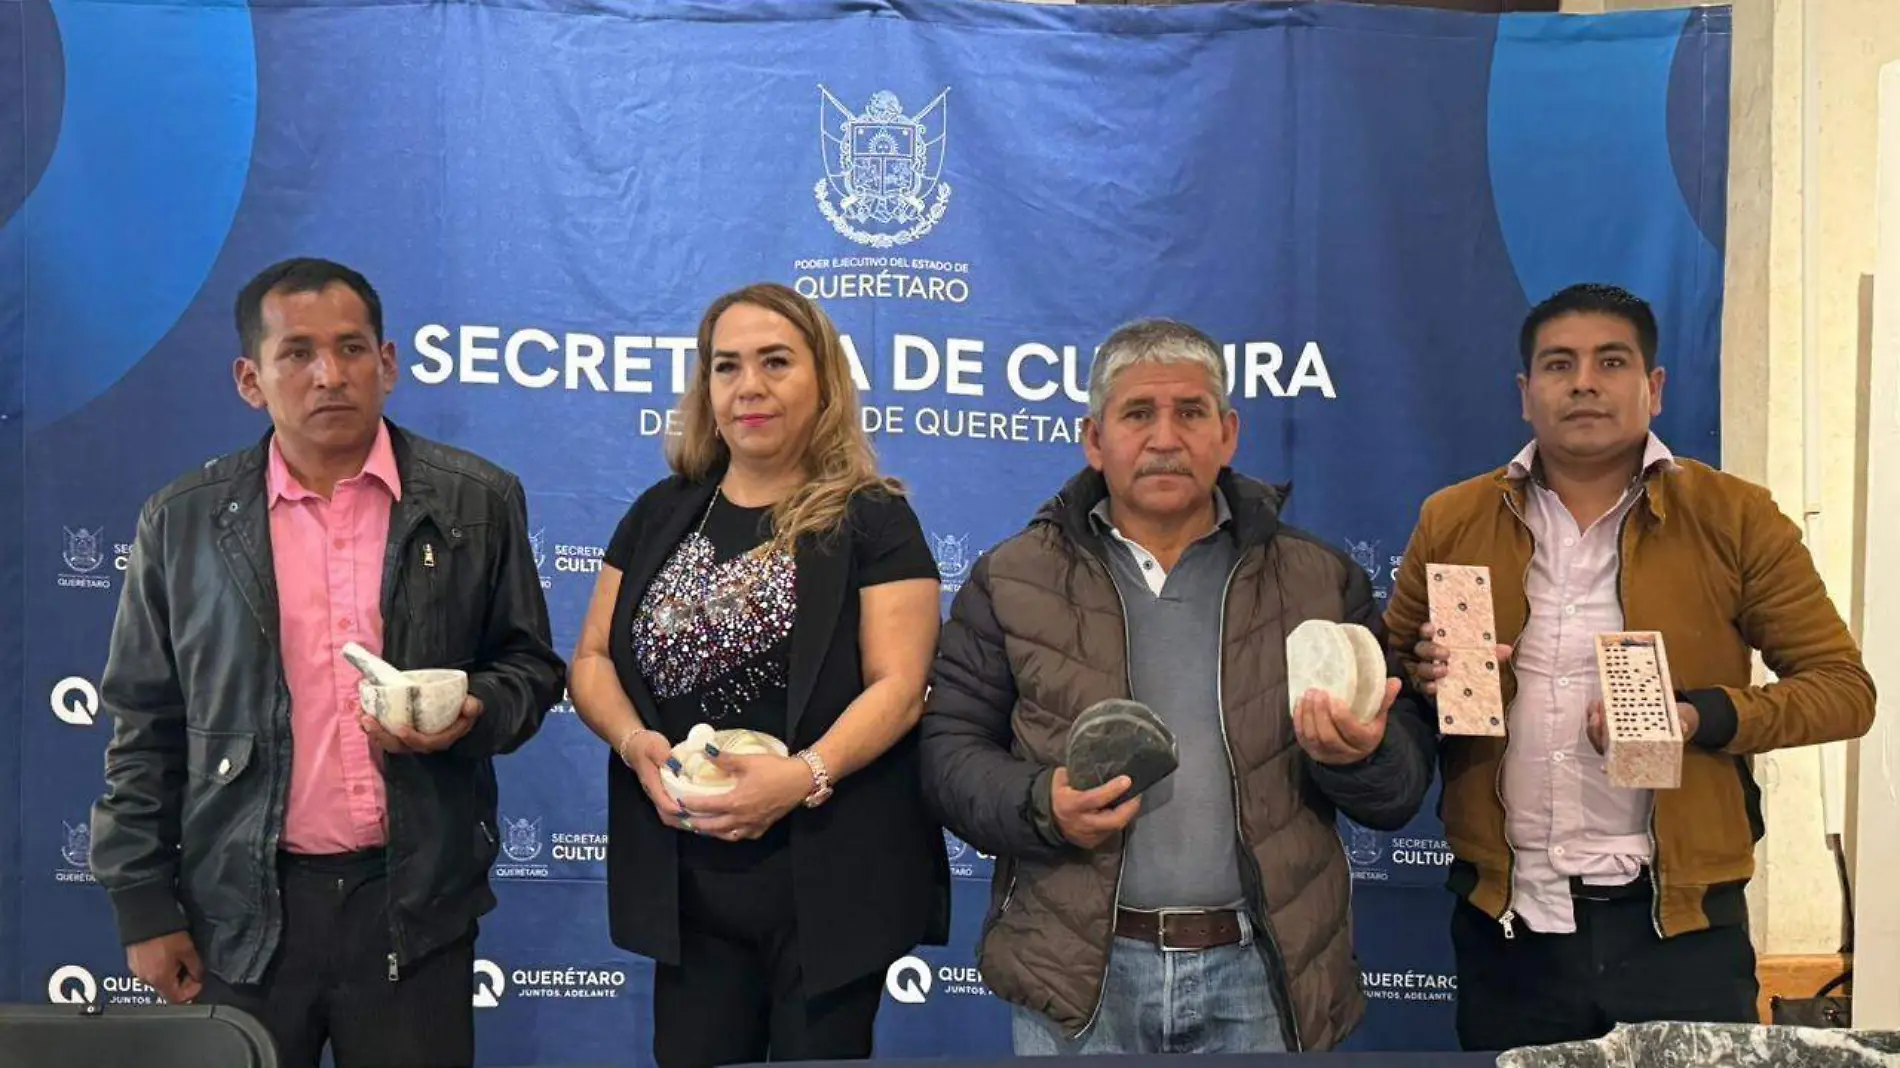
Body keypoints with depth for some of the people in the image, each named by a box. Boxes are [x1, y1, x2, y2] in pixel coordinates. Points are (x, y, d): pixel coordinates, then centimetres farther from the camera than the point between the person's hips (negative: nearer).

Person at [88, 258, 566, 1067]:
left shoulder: (477, 503, 1)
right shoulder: (184, 521, 2)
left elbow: (529, 666, 9)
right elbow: (145, 727, 5)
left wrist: (473, 713, -13)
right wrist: (145, 906, 2)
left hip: (416, 900, 0)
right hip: (242, 907, 1)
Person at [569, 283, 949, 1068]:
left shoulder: (873, 520, -3)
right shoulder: (661, 514, 11)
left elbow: (898, 686, -11)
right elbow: (592, 658, 10)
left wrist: (804, 774, -26)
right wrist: (635, 742, -11)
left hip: (826, 878, -4)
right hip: (685, 880, 4)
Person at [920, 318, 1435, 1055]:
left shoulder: (1321, 581, 7)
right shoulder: (1011, 581, 5)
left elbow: (1403, 785, 6)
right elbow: (951, 750, 3)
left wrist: (1360, 753, -17)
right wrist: (1039, 806, -16)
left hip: (1264, 973, 1)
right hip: (1078, 976, -1)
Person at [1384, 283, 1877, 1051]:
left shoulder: (1735, 518, -2)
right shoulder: (1453, 521, 4)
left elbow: (1842, 685, -1)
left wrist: (1701, 716, -17)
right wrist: (1428, 677, -11)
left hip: (1680, 922, -2)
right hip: (1507, 921, 2)